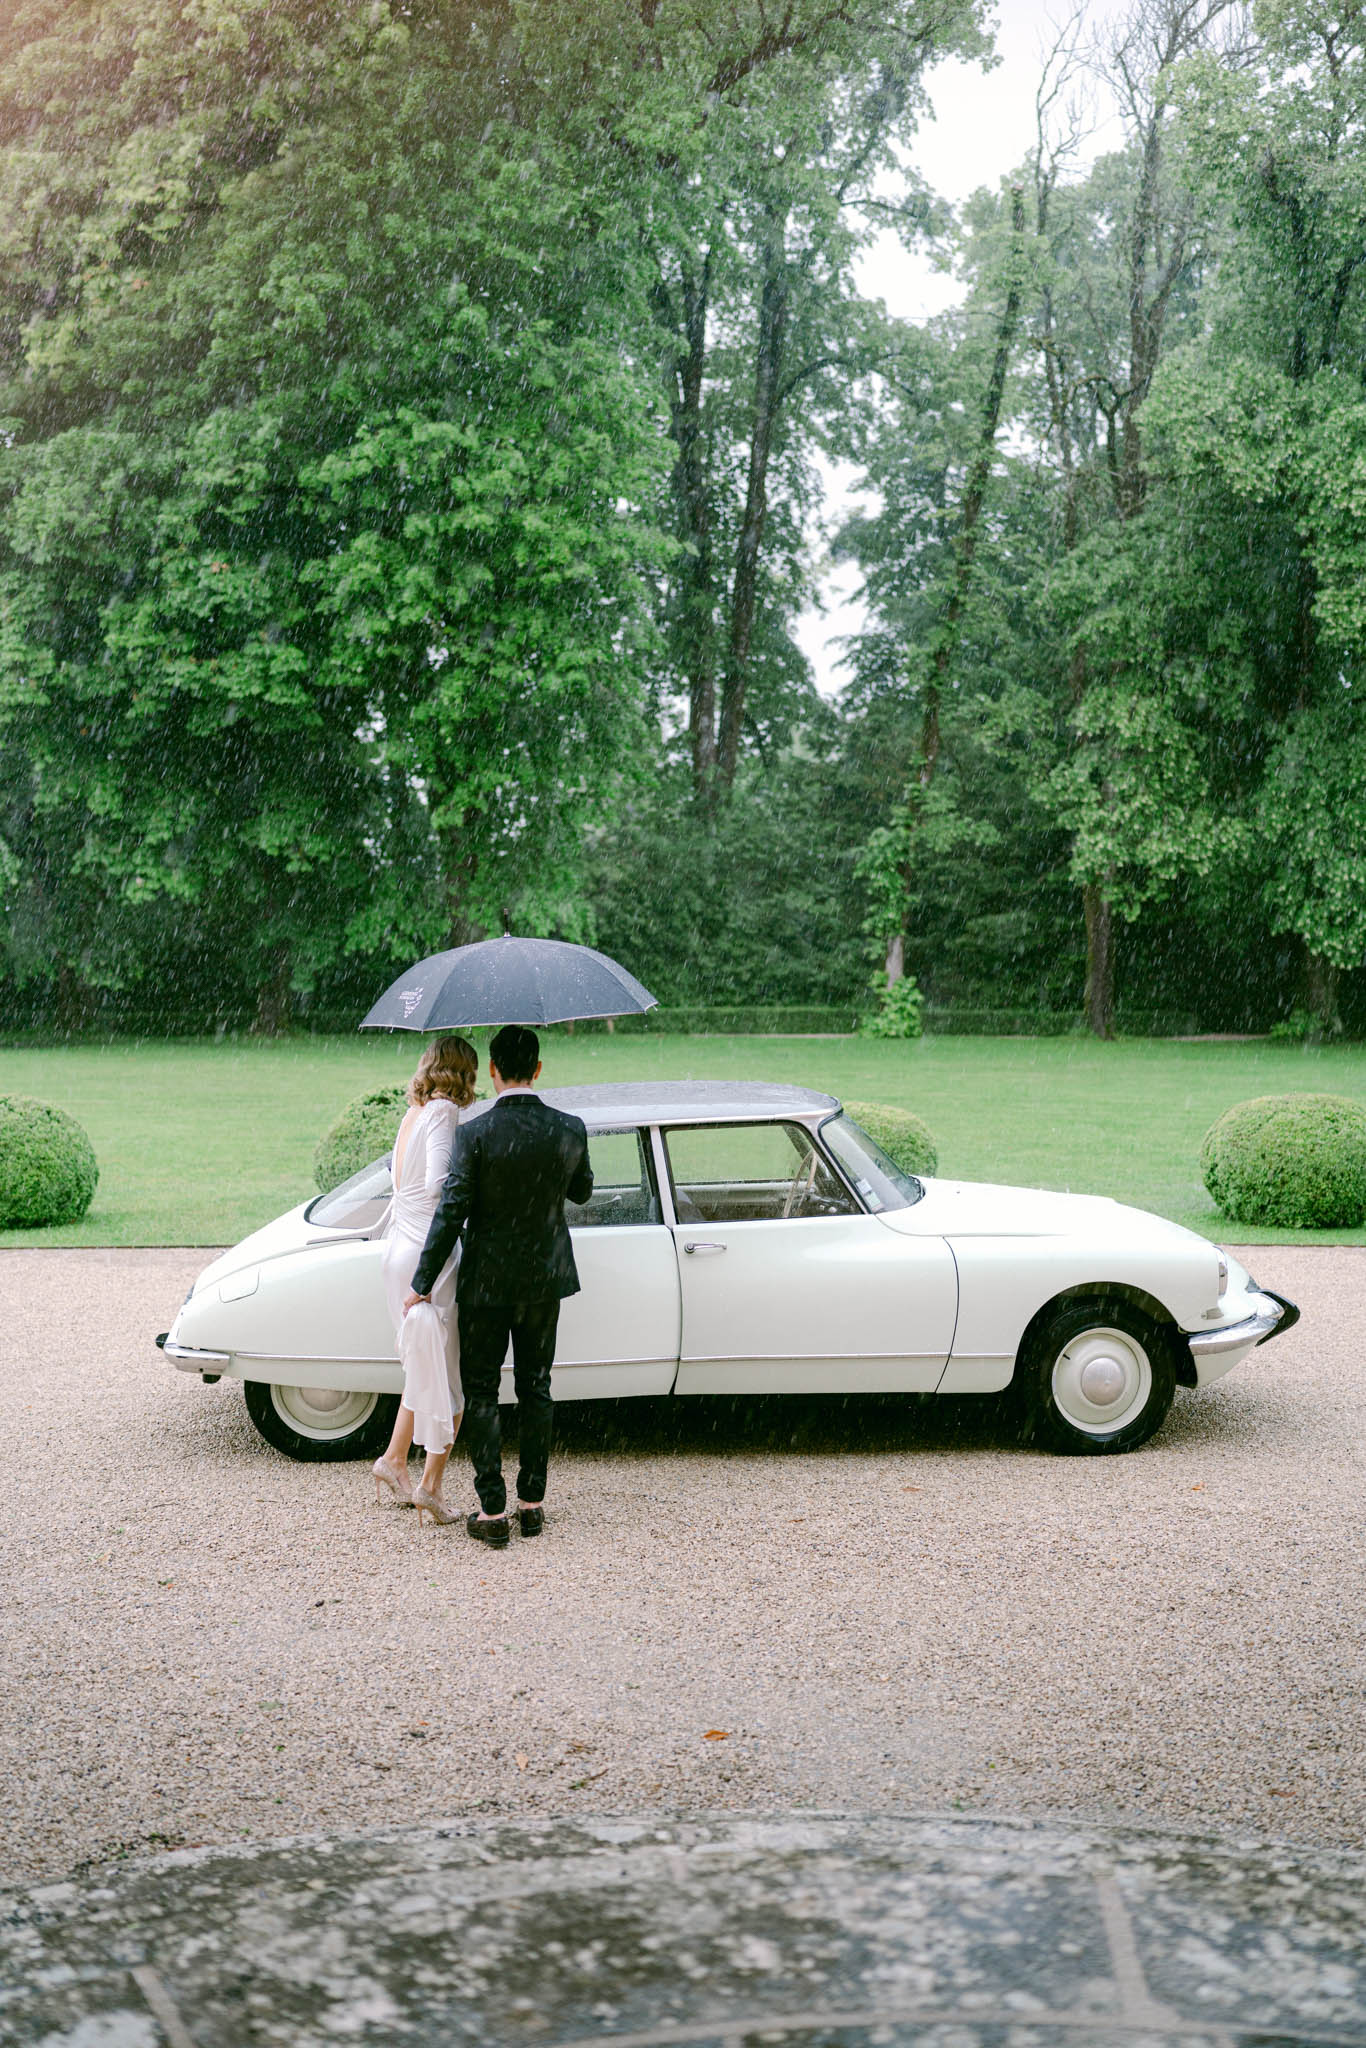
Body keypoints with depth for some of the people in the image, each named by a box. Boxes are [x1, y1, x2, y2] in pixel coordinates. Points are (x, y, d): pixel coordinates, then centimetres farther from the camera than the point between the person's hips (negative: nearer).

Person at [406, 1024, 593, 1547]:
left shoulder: (475, 1134, -18)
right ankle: (532, 1502, 19)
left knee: (481, 1393, 7)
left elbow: (450, 1214, -16)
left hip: (485, 1282, -3)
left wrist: (422, 1283, -8)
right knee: (535, 1389, 15)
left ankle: (492, 1513, 7)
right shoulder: (569, 1129, -8)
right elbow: (581, 1190, 10)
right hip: (544, 1279, 3)